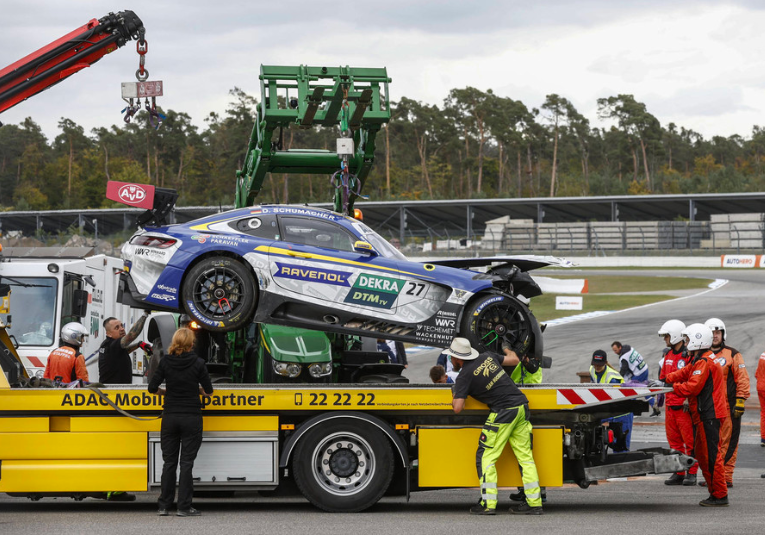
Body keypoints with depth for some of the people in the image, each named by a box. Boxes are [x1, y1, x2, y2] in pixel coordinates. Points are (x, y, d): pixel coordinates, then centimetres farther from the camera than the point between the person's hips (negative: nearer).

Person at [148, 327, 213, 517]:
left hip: (170, 416, 2)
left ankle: (164, 506, 11)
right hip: (191, 418, -2)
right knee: (186, 462, 1)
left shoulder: (165, 362, -2)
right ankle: (184, 507, -1)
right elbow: (208, 390, -1)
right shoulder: (197, 363, -7)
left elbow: (152, 387, -3)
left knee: (169, 462, 10)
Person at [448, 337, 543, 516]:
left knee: (486, 456, 1)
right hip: (522, 404, 7)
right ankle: (534, 503, 6)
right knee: (525, 455, 8)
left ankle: (488, 504, -5)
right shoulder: (488, 356, 11)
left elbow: (458, 408, -15)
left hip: (503, 412, -7)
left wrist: (454, 396, 7)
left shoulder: (465, 376, -8)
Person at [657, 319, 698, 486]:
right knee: (674, 441, 9)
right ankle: (678, 473, 15)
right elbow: (663, 378, 24)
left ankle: (691, 474, 2)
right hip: (670, 405, 8)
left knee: (689, 441, -2)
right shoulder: (668, 355, 17)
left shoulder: (689, 355, -9)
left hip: (685, 406, -8)